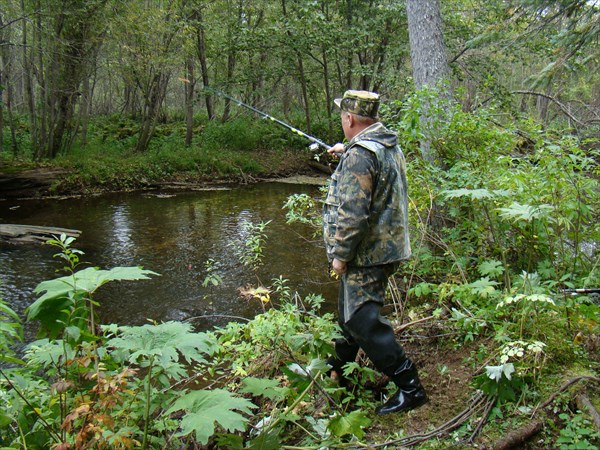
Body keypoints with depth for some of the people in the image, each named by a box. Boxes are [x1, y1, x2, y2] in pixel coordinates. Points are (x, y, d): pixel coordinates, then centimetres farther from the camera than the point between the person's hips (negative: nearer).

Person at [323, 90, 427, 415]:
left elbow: (352, 214, -27)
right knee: (350, 311, 23)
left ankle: (409, 387, -2)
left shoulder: (359, 156, -22)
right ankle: (338, 368, 40)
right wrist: (345, 150, 49)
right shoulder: (388, 144, 9)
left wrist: (340, 254, -16)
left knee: (363, 321, -8)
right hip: (385, 246, 11)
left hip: (366, 254, -11)